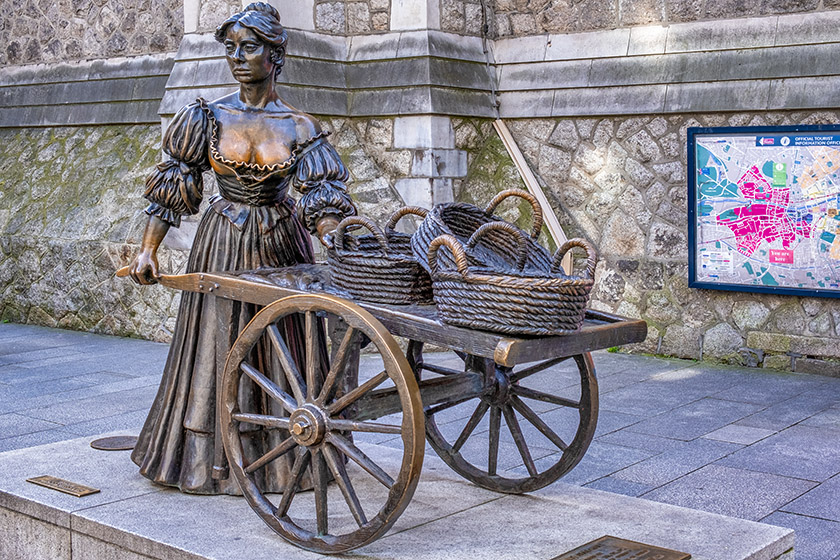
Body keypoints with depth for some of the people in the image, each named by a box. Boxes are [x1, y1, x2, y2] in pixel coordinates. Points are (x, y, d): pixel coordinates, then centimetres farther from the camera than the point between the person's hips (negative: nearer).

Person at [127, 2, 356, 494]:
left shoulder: (299, 128, -3)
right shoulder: (210, 118, -1)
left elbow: (322, 200, -8)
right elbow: (171, 185, 1)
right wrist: (148, 250, -7)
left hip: (280, 246, 0)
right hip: (222, 247, 0)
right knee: (219, 349, 4)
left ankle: (282, 459, 20)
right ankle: (215, 461, 17)